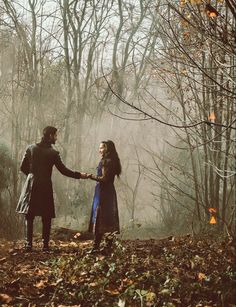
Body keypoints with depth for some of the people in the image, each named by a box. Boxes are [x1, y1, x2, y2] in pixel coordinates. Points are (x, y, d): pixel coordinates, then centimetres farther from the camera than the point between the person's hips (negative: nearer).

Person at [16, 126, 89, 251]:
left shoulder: (31, 148, 1)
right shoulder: (53, 153, -8)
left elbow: (23, 167, 5)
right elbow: (63, 170, -7)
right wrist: (80, 175, 2)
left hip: (31, 185, 3)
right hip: (45, 186, -3)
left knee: (29, 216, 7)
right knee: (46, 218, 7)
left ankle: (28, 244, 4)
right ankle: (45, 245, 6)